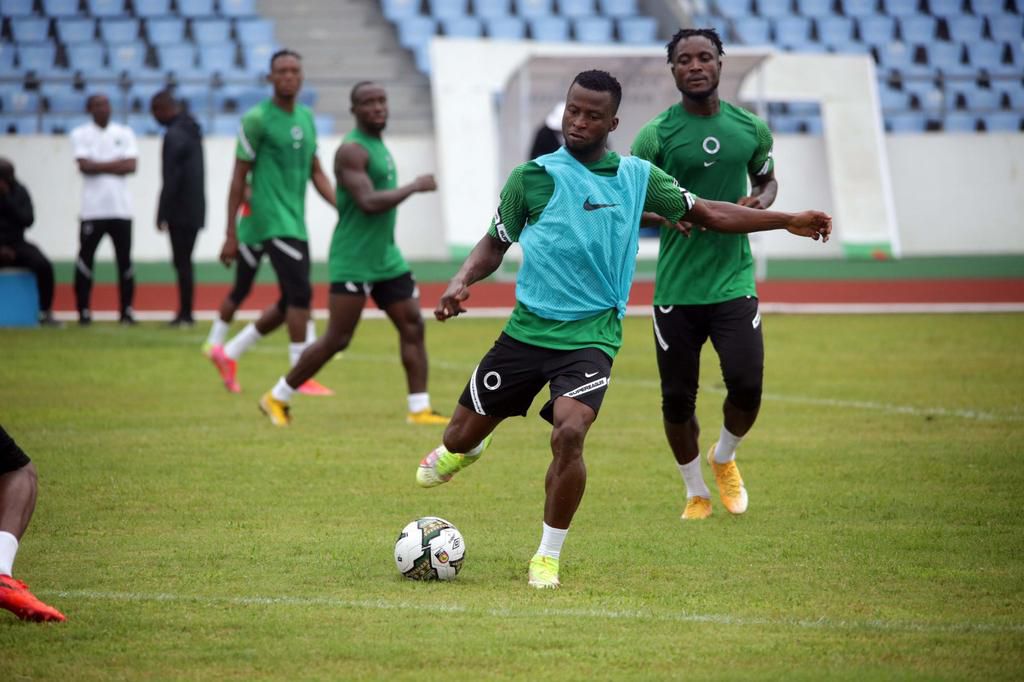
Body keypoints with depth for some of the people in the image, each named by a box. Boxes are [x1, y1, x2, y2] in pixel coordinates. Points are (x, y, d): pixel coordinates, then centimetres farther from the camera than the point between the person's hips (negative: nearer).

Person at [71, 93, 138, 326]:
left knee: (124, 260, 2)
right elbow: (84, 166, -11)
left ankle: (127, 310, 8)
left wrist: (99, 166, -7)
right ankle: (83, 311, 5)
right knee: (85, 259, -1)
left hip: (121, 208, 2)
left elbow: (131, 166, -3)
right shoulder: (81, 135, 3)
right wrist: (116, 164, -6)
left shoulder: (124, 133, 10)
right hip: (93, 208, -2)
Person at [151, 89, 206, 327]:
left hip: (181, 210, -9)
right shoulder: (192, 129, 14)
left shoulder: (174, 136, -15)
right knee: (184, 262, 12)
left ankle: (185, 314, -5)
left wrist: (162, 214, -14)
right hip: (196, 208, 9)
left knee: (182, 263, -5)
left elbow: (171, 179, -19)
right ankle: (185, 313, 13)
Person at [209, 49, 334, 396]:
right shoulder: (257, 119, -8)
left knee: (291, 303, 10)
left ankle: (229, 353, 22)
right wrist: (231, 235, -8)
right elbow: (239, 178, -6)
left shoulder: (306, 117, 13)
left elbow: (316, 173, 19)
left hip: (296, 222, 8)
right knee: (300, 294, -14)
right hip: (273, 221, -8)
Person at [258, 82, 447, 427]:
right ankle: (277, 398, 7)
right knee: (337, 339, -6)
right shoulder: (352, 150, -15)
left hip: (386, 257, 9)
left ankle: (419, 408, 2)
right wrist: (414, 187, -19)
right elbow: (368, 202, -26)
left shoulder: (378, 145, 15)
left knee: (413, 326, 1)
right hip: (353, 260, -9)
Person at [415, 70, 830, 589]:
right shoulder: (532, 176, -1)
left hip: (591, 335, -1)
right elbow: (496, 242, 10)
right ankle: (465, 448, 48)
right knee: (460, 439, 6)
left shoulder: (638, 176, 3)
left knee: (569, 434, -26)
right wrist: (461, 282, -9)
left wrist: (788, 221, 10)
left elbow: (708, 214, 12)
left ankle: (548, 557, -7)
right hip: (526, 329, 1)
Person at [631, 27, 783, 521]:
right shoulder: (655, 135, -5)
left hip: (734, 281, 1)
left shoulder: (750, 129, 5)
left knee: (746, 384, -12)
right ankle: (696, 494, 25)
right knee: (677, 398, 3)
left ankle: (723, 457, 21)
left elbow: (766, 179, 22)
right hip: (676, 288, -1)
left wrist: (760, 201, -1)